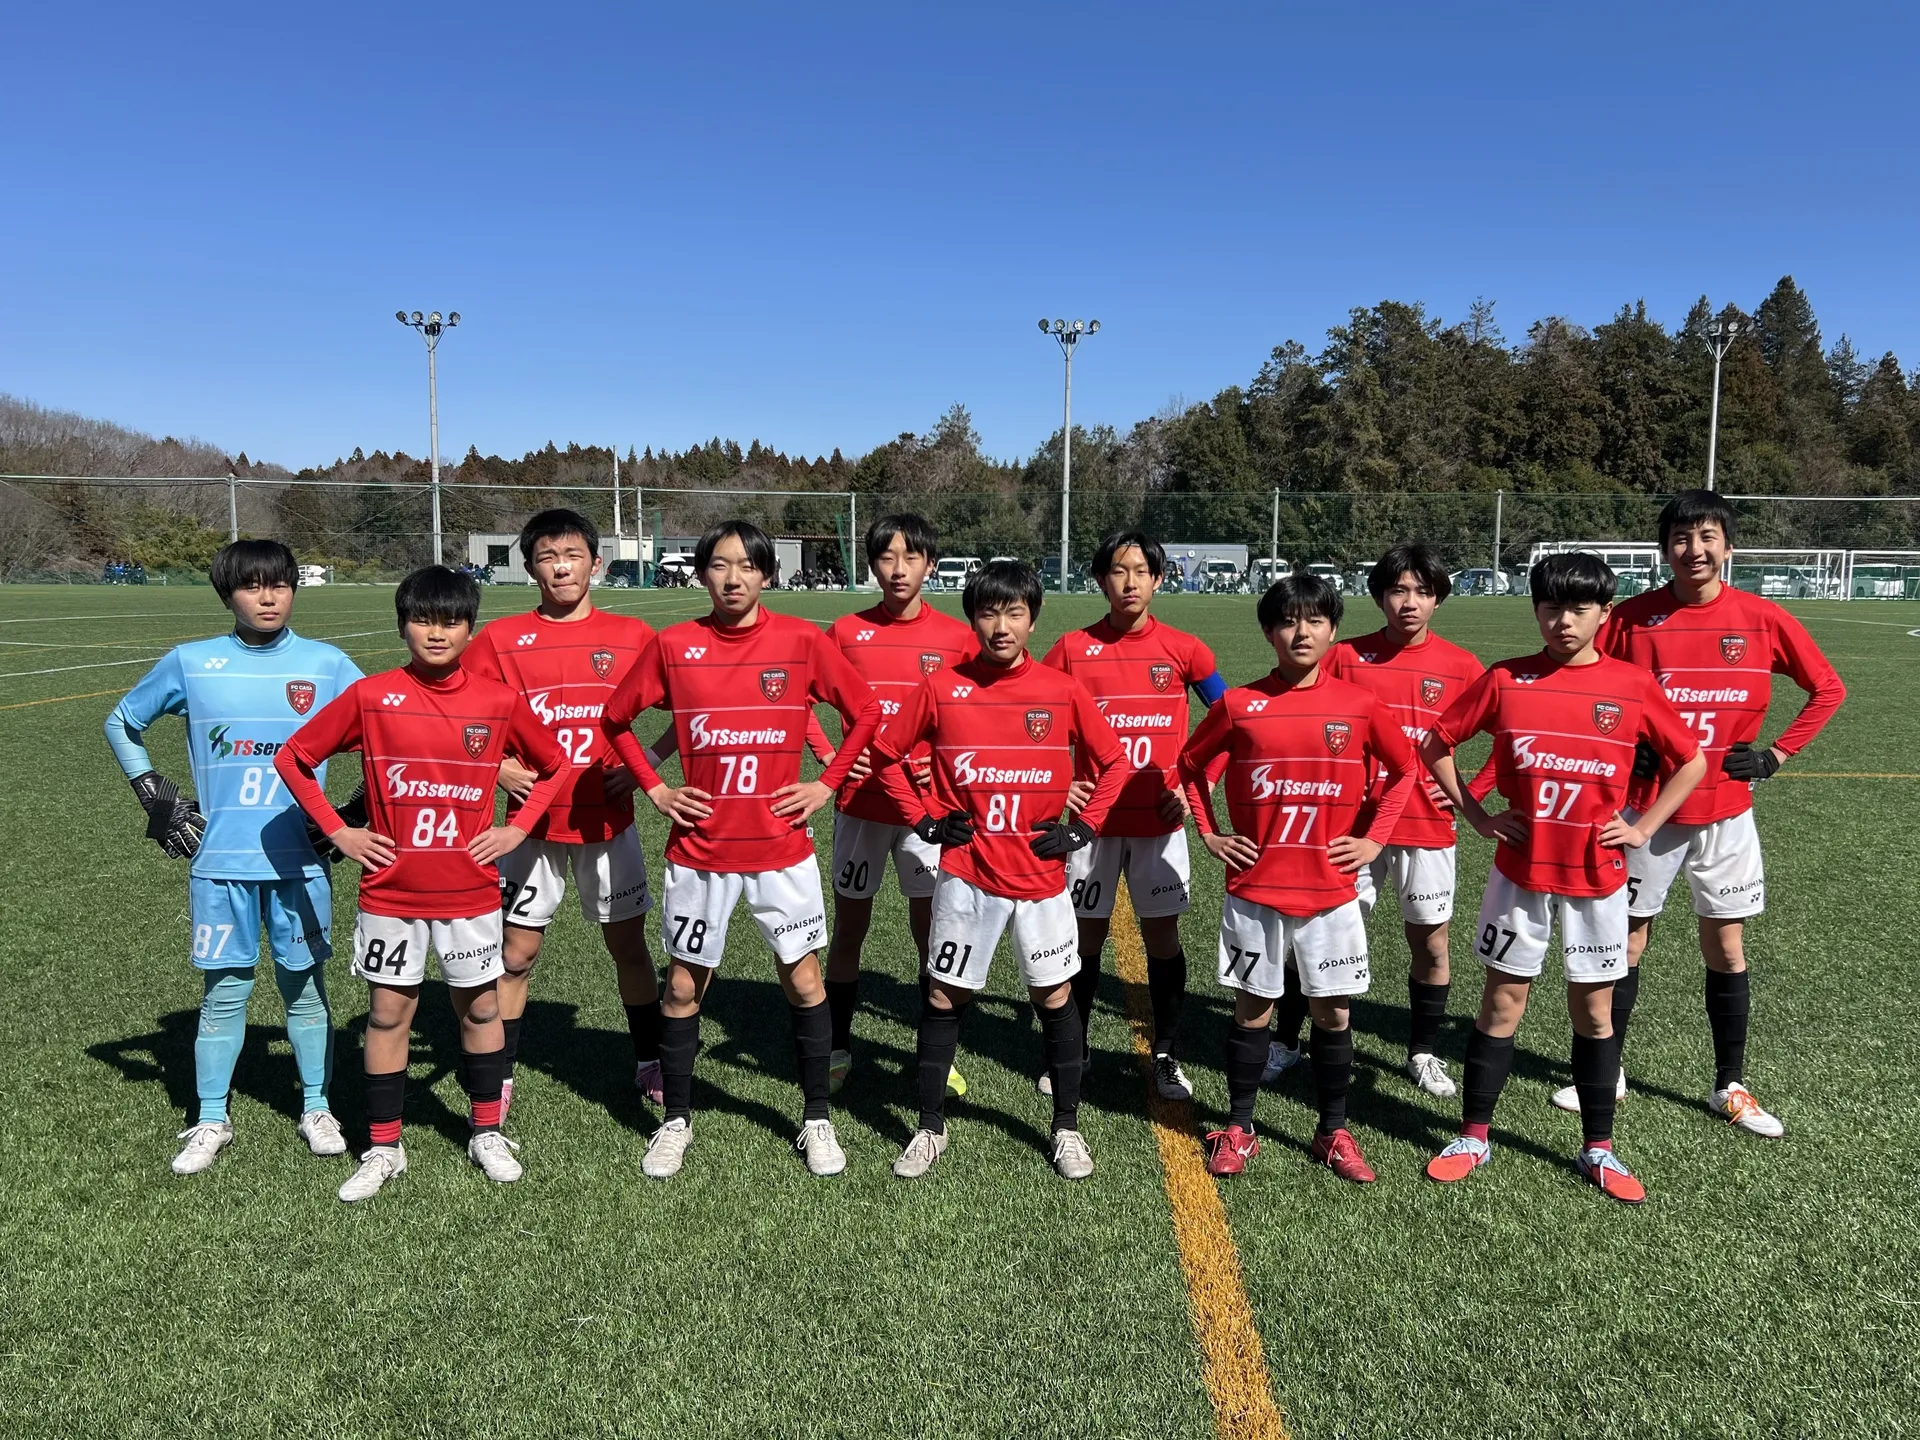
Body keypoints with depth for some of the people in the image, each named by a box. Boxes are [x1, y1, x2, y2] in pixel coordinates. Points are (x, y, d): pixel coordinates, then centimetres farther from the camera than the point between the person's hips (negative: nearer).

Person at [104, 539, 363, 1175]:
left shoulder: (326, 664, 0)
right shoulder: (191, 663, 2)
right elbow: (122, 723, 16)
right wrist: (155, 795, 6)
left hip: (299, 858, 0)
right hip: (219, 859, 0)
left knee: (304, 985, 8)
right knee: (223, 990, 6)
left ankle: (317, 1109, 22)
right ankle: (210, 1121, 21)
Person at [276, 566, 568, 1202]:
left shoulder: (499, 701, -4)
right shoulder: (369, 697, -6)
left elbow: (555, 765, 10)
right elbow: (293, 758, 4)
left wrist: (518, 827, -1)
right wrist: (338, 832, -1)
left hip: (471, 892, 0)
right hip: (389, 893, 0)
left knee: (479, 1007, 11)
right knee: (387, 1013, 8)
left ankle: (487, 1133, 28)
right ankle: (383, 1148, 23)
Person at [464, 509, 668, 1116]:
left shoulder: (633, 635, 0)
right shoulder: (501, 639, -1)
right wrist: (496, 766, -10)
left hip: (609, 820, 0)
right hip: (532, 821, 0)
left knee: (629, 945, 9)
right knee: (516, 954, 7)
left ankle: (650, 1064, 25)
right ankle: (499, 1077, 22)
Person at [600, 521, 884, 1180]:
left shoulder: (803, 641, -5)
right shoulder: (673, 645, -2)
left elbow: (866, 712, 4)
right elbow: (615, 718, 10)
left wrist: (826, 784, -2)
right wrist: (655, 789, 2)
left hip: (782, 847, -1)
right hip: (699, 849, 1)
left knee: (804, 979, 5)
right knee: (683, 984, 9)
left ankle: (817, 1119, 23)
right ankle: (676, 1120, 27)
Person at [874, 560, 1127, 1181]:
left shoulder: (1063, 691, -3)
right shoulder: (941, 688, -4)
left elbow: (1112, 763, 7)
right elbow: (886, 752, 7)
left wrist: (1081, 829, -1)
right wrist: (924, 820, 1)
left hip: (1041, 875, 0)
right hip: (965, 875, 0)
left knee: (1055, 997, 8)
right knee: (945, 997, 8)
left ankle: (1067, 1128, 25)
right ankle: (930, 1129, 24)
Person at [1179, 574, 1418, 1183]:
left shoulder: (1360, 706, -2)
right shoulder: (1239, 705, -3)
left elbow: (1404, 768, 12)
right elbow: (1190, 765, 12)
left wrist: (1375, 838, 5)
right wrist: (1210, 834, 5)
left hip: (1331, 892, 1)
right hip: (1254, 890, 0)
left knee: (1333, 1012, 8)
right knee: (1251, 1008, 9)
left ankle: (1333, 1132, 25)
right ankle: (1238, 1129, 23)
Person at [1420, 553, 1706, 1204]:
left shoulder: (1633, 686, -3)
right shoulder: (1505, 681, -4)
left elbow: (1692, 761, 7)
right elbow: (1434, 743, 4)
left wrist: (1643, 827, 0)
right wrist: (1477, 816, 0)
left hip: (1597, 877, 0)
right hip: (1519, 872, 0)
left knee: (1594, 1010, 10)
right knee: (1502, 1003, 7)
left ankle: (1597, 1149, 24)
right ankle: (1473, 1137, 20)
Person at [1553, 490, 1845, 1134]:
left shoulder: (1763, 619, -4)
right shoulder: (1631, 617, -6)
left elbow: (1828, 688, 7)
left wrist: (1777, 752, 0)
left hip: (1724, 813, 1)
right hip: (1646, 808, -1)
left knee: (1726, 949, 8)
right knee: (1626, 941, 7)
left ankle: (1730, 1086, 24)